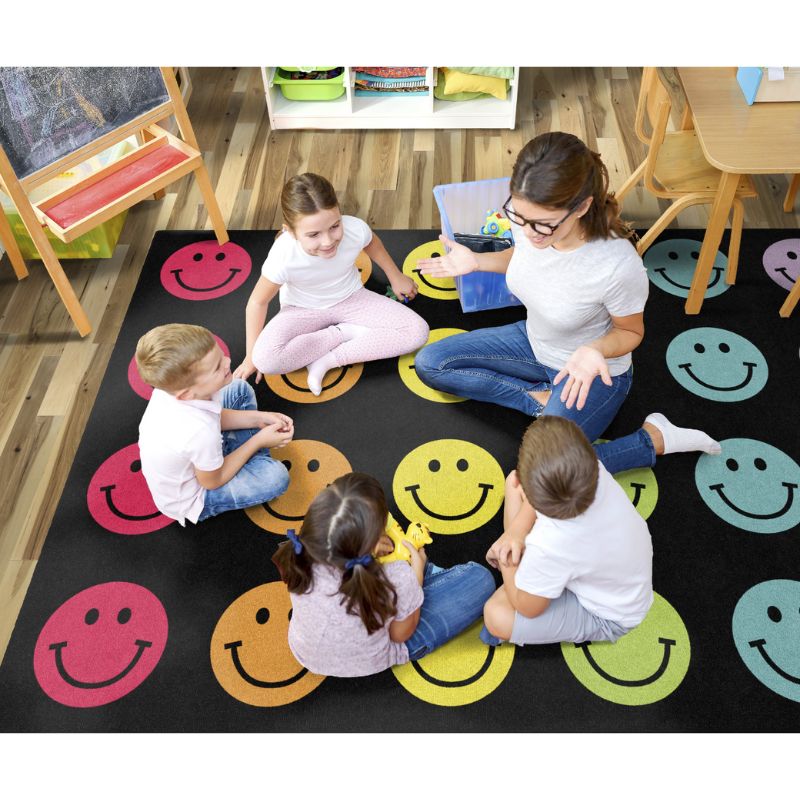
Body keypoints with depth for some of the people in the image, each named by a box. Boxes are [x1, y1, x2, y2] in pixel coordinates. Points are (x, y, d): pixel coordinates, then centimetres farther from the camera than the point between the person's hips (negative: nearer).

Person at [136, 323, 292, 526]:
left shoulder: (175, 384, -24)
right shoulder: (200, 432, -43)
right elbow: (213, 481, -21)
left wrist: (258, 418, -9)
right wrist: (258, 441, -15)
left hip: (188, 458, 7)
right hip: (191, 501, -7)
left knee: (241, 389, 7)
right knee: (276, 475, -19)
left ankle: (255, 459, 18)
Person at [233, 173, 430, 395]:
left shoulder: (356, 229, -30)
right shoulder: (283, 257, -34)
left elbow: (372, 243, -2)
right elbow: (258, 302, -16)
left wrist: (396, 277, 13)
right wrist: (251, 356, -9)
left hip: (350, 298, 3)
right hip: (302, 310, -2)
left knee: (417, 331, -17)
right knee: (266, 360, -31)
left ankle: (327, 360, -15)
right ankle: (345, 332, -9)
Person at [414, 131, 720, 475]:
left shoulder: (619, 266, -38)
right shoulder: (529, 219, -22)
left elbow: (630, 332, -16)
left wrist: (594, 351, -36)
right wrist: (477, 261, -10)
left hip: (594, 370, -6)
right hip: (534, 341, 6)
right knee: (429, 363, 2)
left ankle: (654, 437, 0)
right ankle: (540, 398, -1)